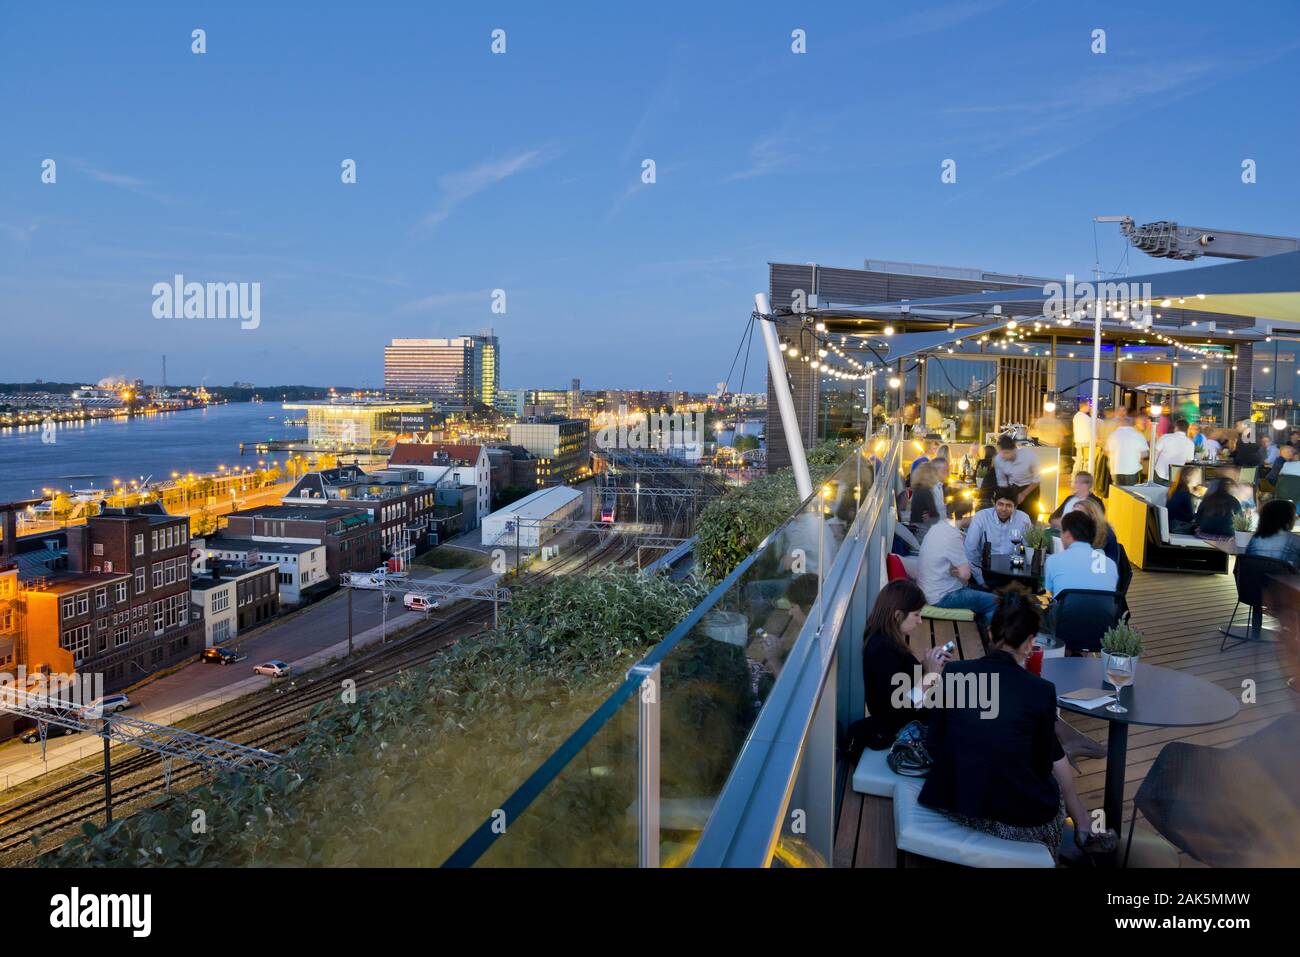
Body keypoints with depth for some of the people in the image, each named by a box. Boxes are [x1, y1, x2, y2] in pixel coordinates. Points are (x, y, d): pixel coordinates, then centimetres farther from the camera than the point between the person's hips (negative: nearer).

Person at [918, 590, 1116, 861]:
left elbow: (933, 744, 1)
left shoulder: (954, 673, -7)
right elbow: (1042, 767, -1)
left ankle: (1083, 827, 43)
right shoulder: (1041, 690, -13)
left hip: (951, 799, 3)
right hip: (1015, 814, -3)